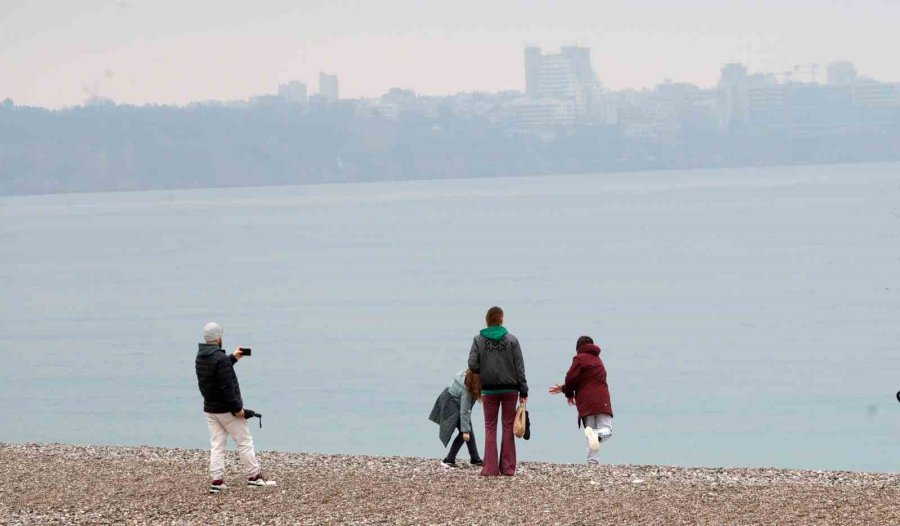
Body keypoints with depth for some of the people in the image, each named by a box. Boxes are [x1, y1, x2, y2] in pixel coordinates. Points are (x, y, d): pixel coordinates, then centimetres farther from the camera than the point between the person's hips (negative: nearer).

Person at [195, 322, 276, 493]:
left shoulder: (200, 358, 5)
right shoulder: (221, 359, -23)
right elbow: (227, 387, -24)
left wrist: (233, 358, 29)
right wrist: (237, 408, -18)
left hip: (210, 408, 8)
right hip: (226, 409, -8)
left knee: (216, 445, 9)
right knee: (244, 442, 4)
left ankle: (216, 480, 3)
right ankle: (254, 477, 9)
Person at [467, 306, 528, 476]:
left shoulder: (478, 340, -3)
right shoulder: (512, 340, -3)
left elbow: (472, 365, -9)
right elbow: (519, 367, -3)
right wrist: (523, 392, 1)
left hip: (489, 390, 0)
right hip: (510, 389, 0)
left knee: (490, 428, 7)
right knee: (508, 427, 7)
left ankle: (490, 468, 1)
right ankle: (508, 467, 6)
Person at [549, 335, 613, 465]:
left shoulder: (580, 358, 3)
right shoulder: (597, 360, 24)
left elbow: (571, 378, -8)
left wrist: (569, 394, 11)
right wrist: (564, 388, 26)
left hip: (585, 402, -3)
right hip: (602, 400, 3)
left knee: (589, 430, 2)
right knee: (606, 429, -1)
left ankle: (593, 460, -11)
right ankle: (597, 435, -37)